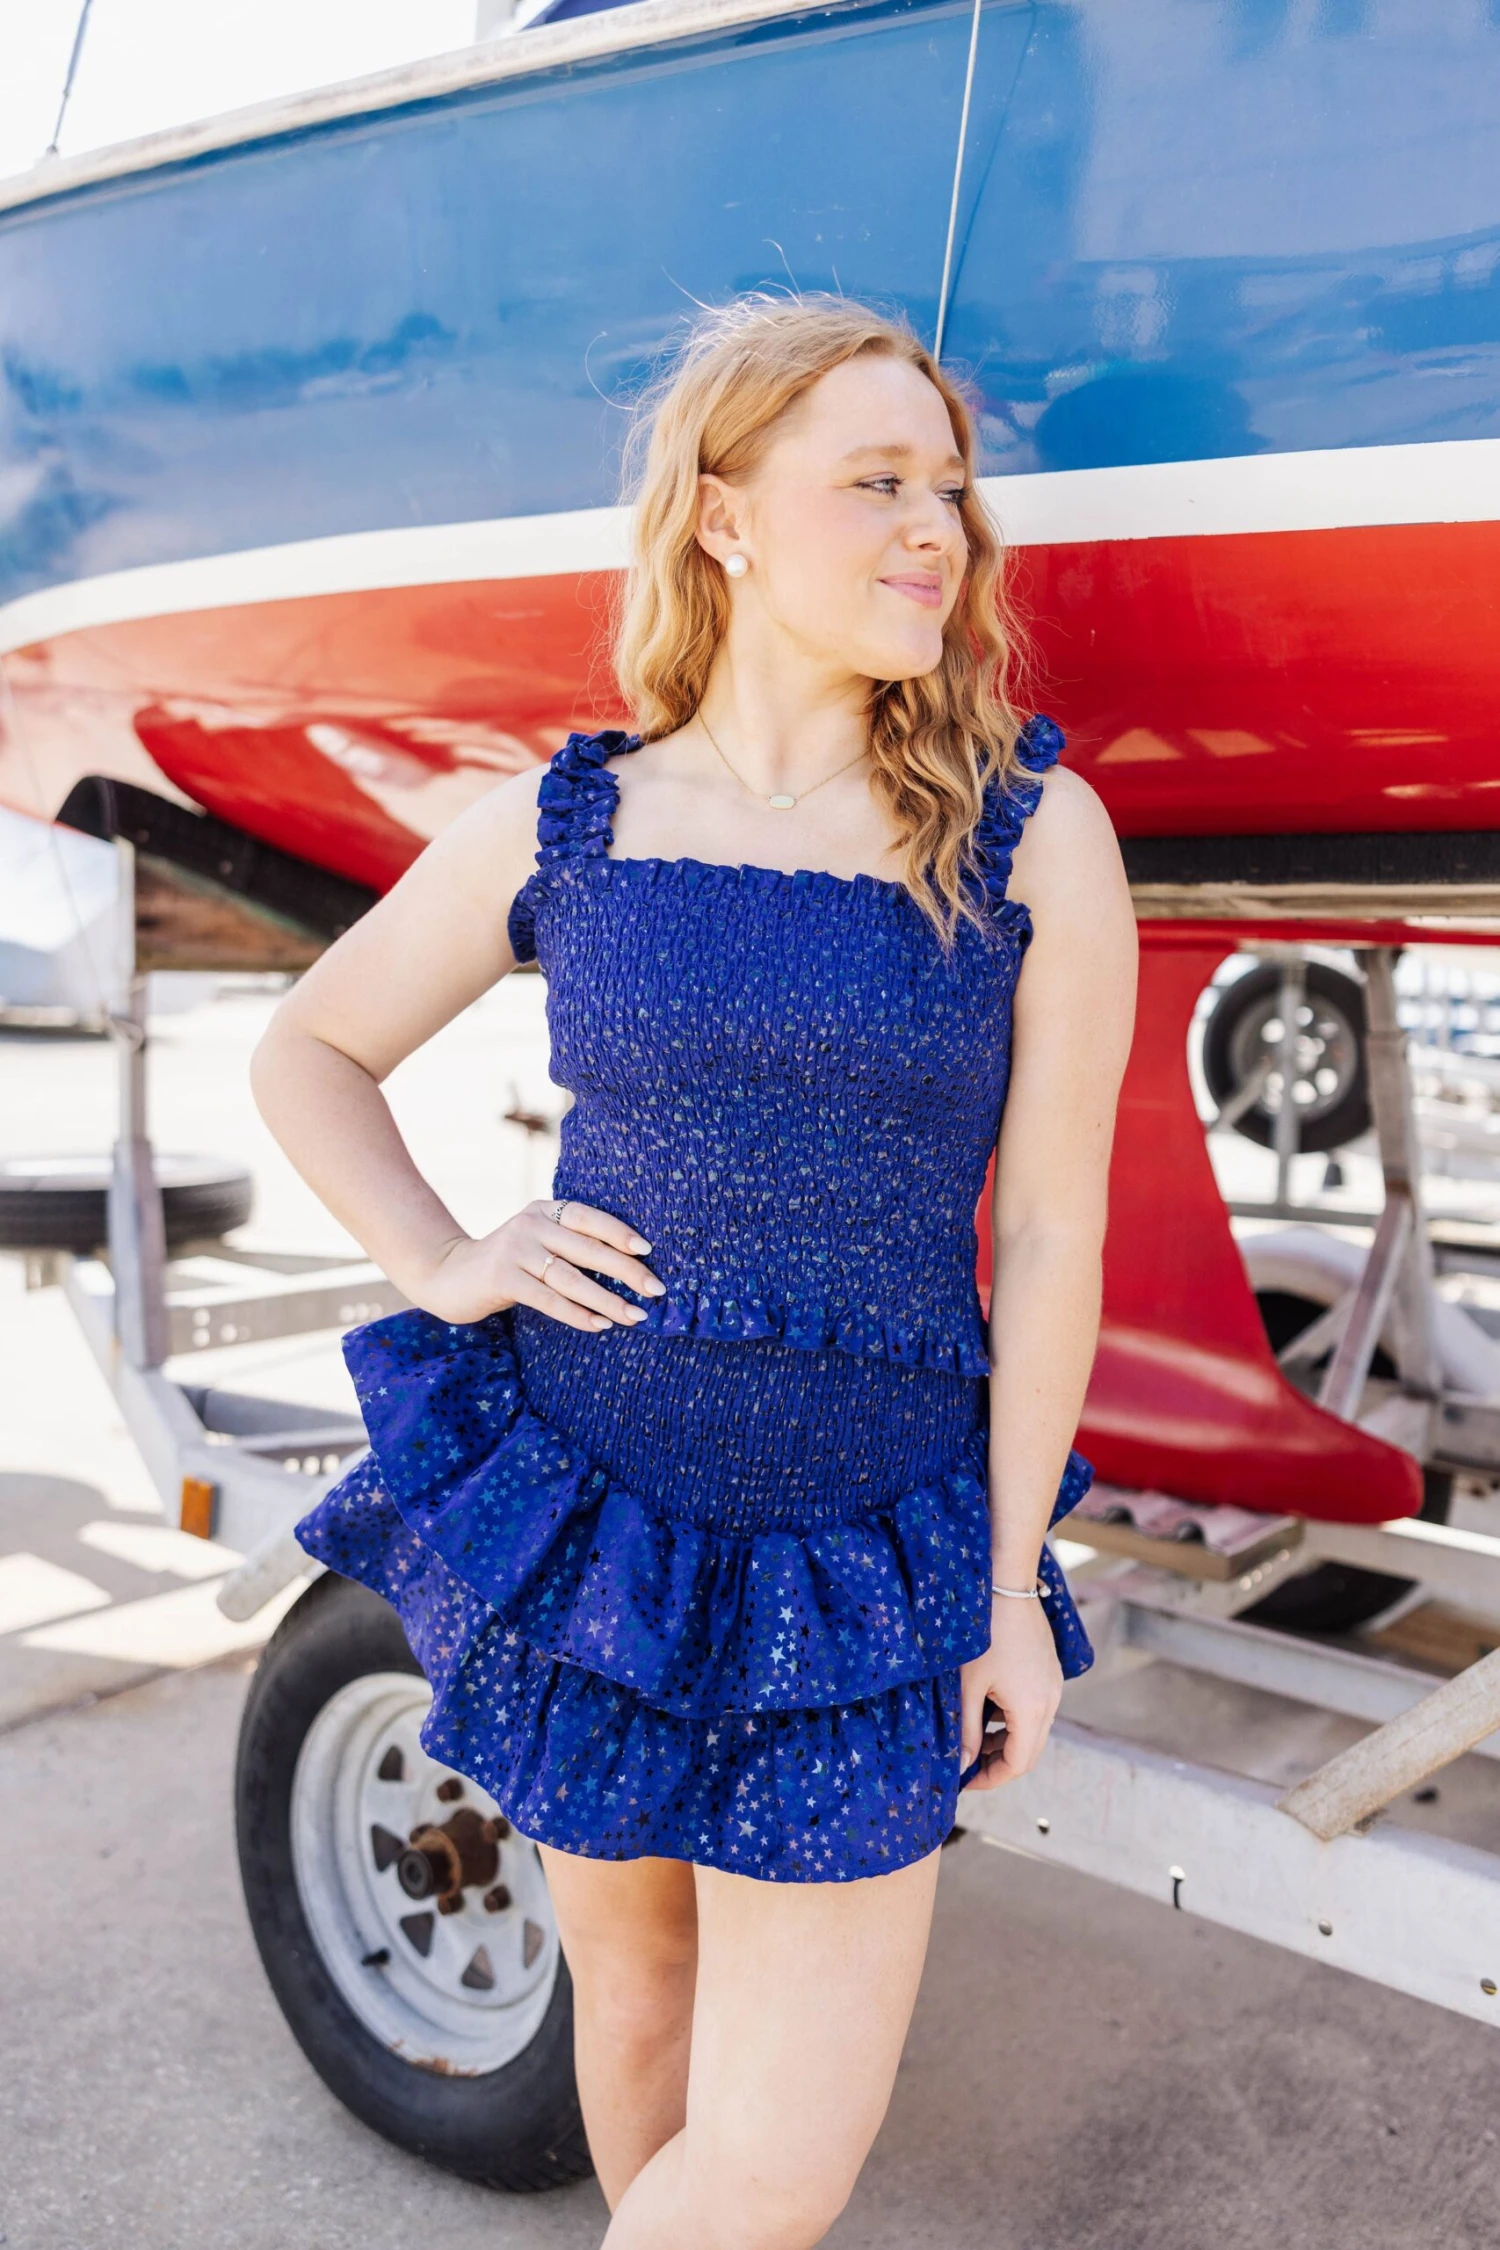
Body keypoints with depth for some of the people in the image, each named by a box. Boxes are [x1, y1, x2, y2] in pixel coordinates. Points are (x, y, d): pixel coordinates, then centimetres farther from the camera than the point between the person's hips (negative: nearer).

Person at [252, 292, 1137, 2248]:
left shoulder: (1033, 837, -6)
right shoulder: (557, 828, -2)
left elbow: (1050, 1237, -4)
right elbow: (306, 1053, 12)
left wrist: (1012, 1588, -1)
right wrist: (441, 1267, -2)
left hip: (860, 1572, -1)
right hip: (575, 1514, 2)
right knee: (631, 1982, 21)